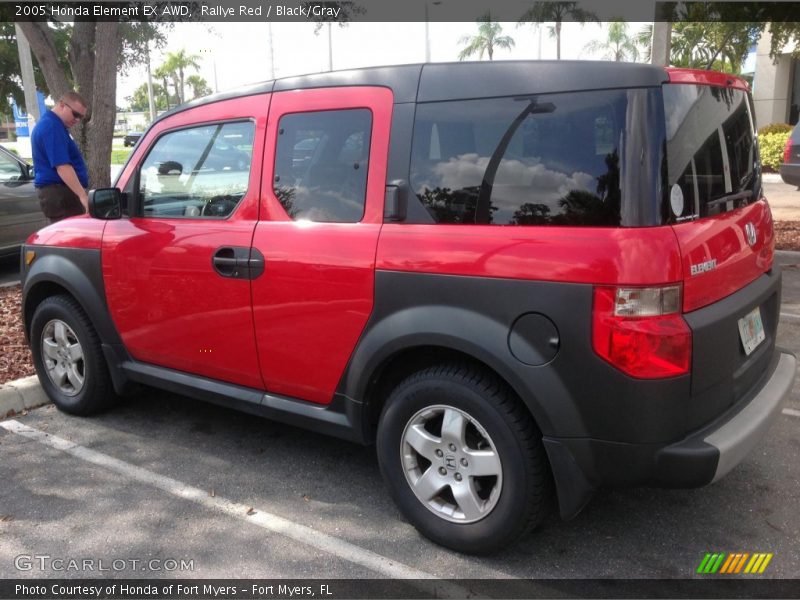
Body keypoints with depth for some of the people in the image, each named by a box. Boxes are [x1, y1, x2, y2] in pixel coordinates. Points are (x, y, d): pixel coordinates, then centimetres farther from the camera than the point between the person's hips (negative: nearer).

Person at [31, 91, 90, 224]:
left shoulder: (47, 123, 20)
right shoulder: (52, 127, -15)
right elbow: (62, 166, -25)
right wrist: (82, 195, -30)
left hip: (55, 191, 11)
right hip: (59, 193, -11)